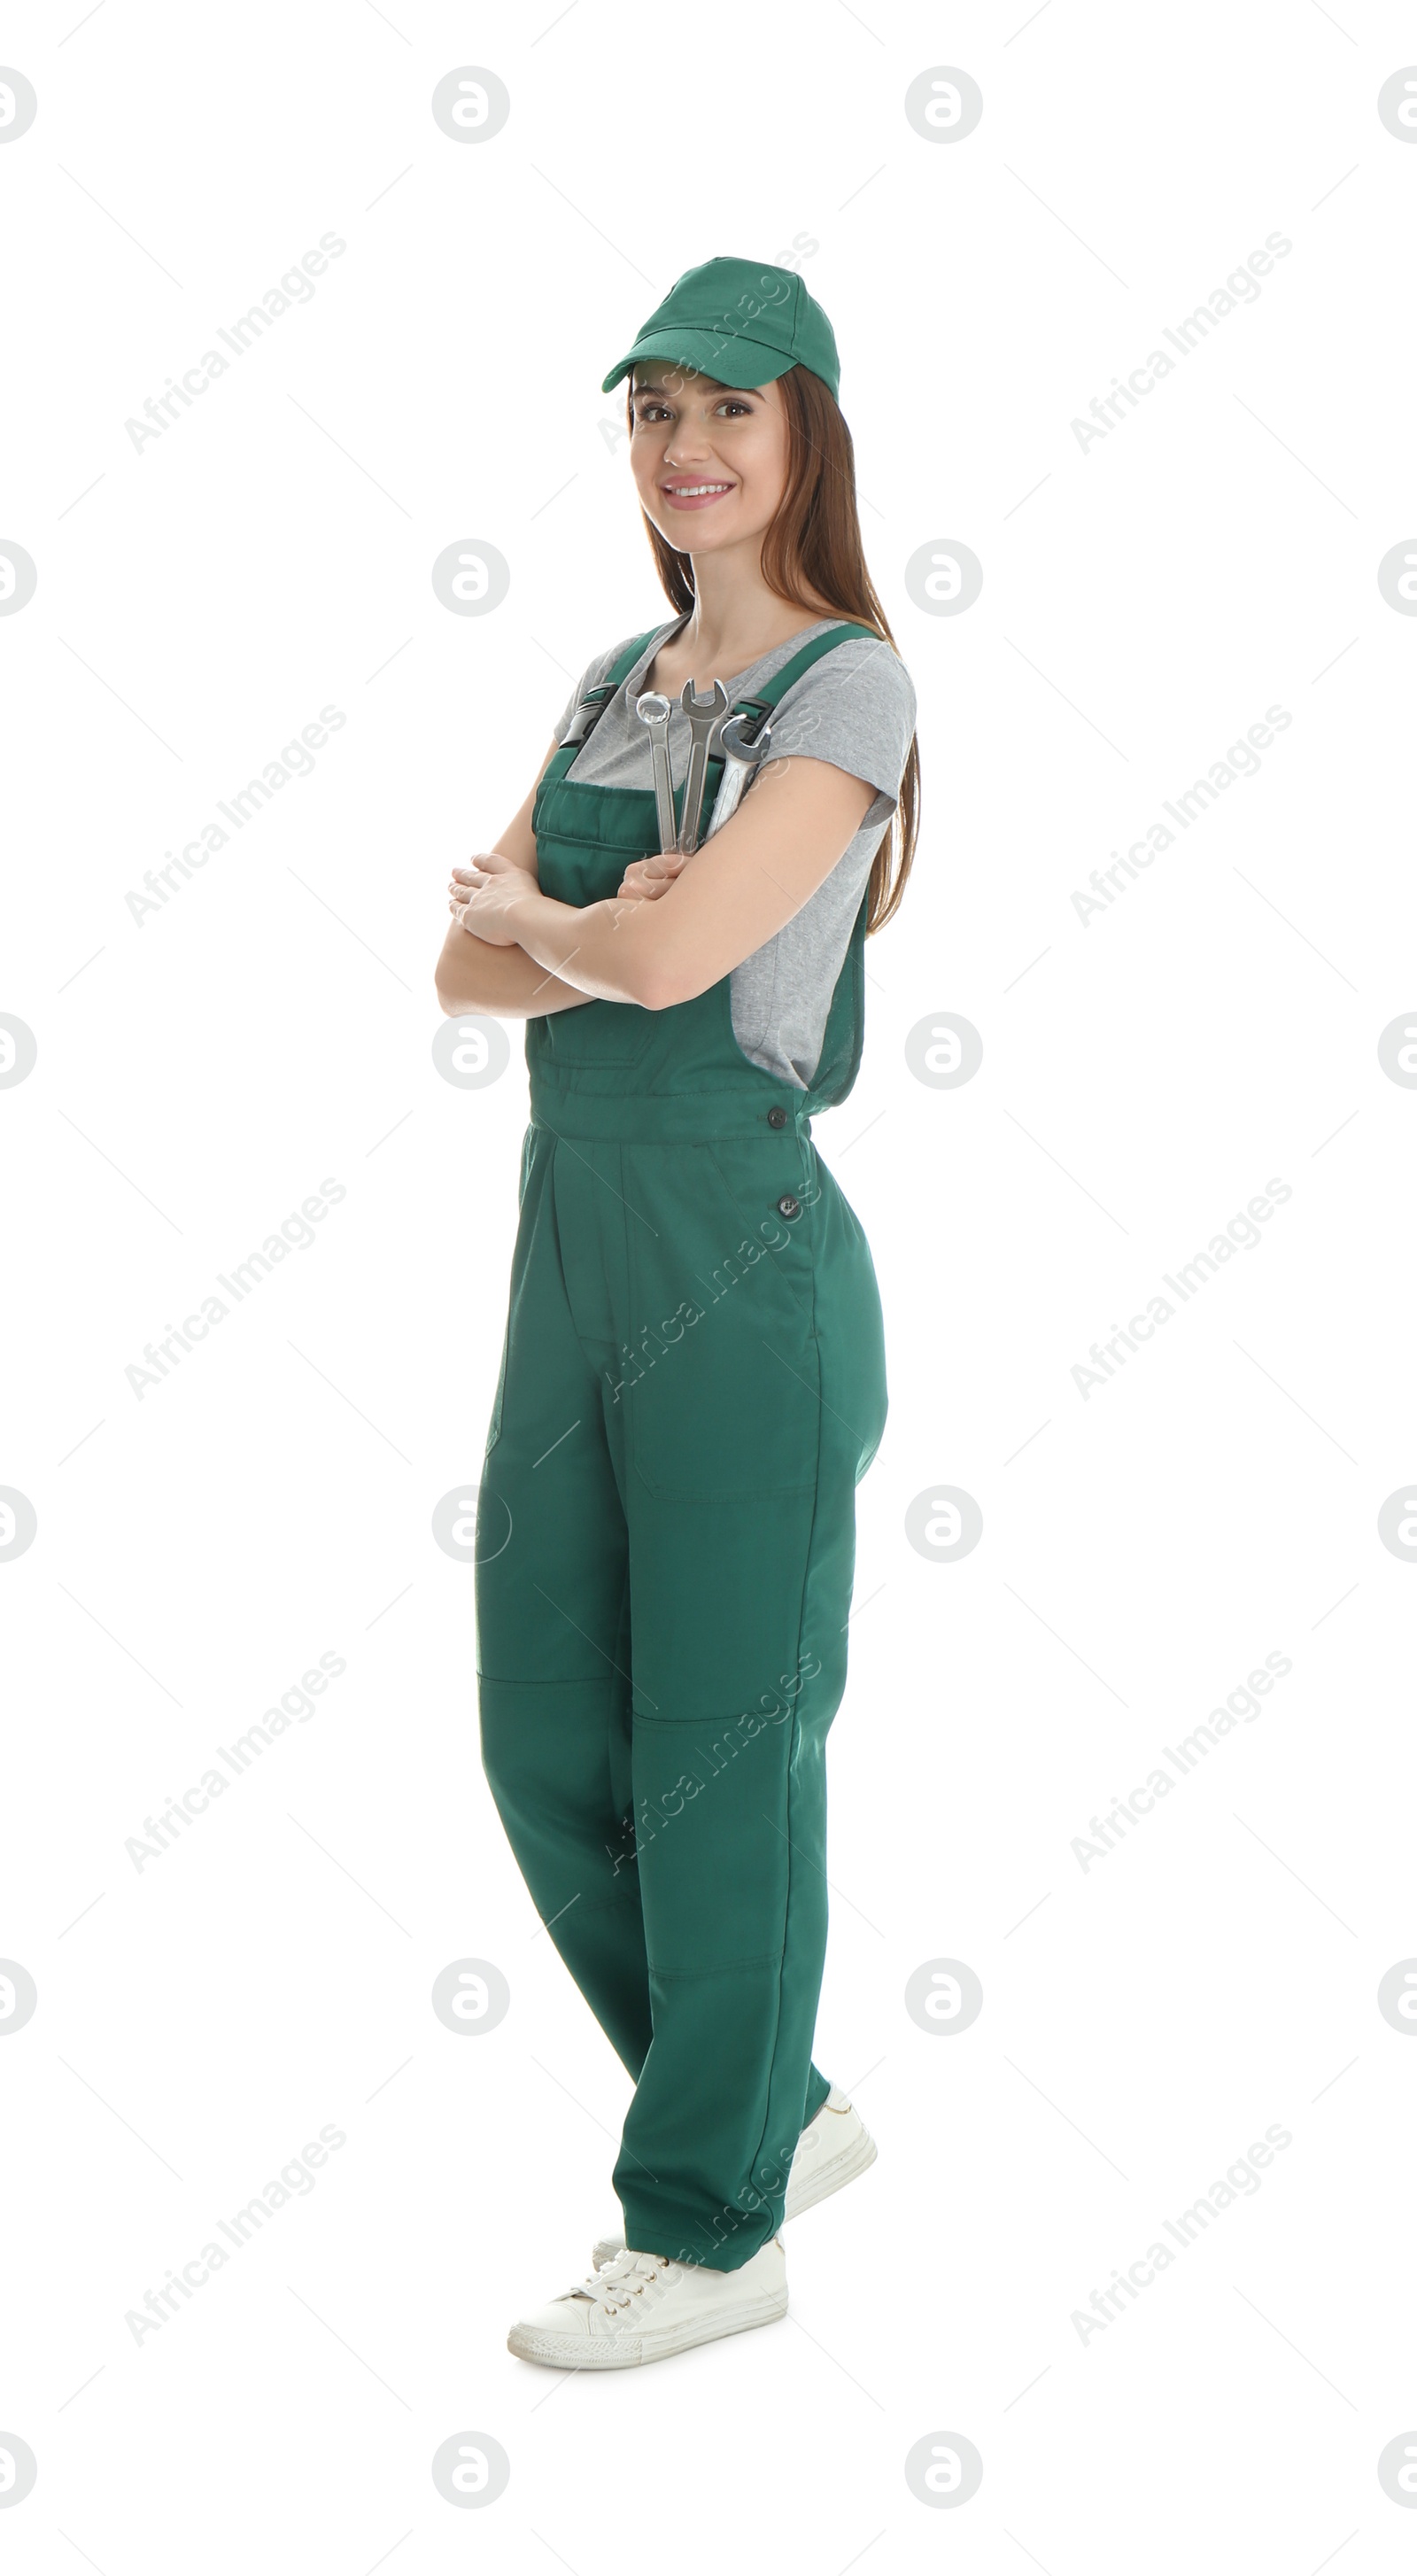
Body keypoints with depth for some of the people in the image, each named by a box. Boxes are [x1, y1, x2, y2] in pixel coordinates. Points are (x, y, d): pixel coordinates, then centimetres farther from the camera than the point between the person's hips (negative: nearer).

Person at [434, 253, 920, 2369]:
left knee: (718, 1749, 2)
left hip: (742, 1248, -8)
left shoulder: (848, 690, -8)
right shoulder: (617, 682, 15)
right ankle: (781, 2110, 31)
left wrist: (533, 911, -2)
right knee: (544, 1741, 12)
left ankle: (714, 2226, 17)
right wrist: (592, 933, -11)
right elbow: (468, 968, 8)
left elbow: (668, 951, -21)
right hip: (573, 1235, 8)